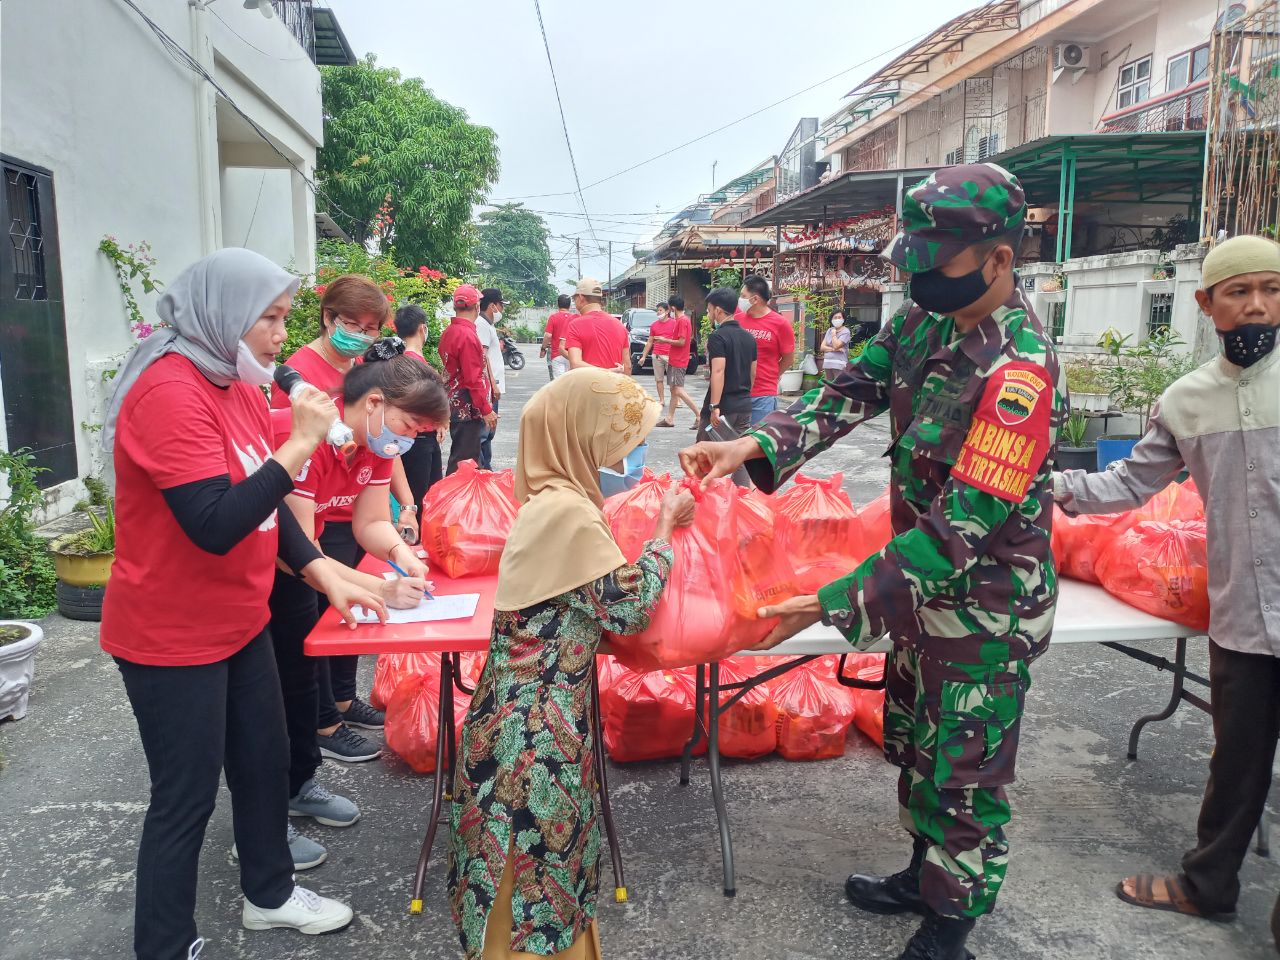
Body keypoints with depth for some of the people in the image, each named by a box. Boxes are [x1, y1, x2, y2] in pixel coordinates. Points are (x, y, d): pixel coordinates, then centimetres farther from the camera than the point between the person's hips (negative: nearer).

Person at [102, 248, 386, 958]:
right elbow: (215, 526, -30)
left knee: (264, 762, 20)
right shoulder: (169, 391, -23)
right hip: (172, 637, -8)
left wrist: (327, 578, 3)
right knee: (186, 798, 6)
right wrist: (300, 444, -28)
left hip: (239, 622, 9)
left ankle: (270, 893, 41)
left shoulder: (238, 383, 6)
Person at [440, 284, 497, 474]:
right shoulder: (467, 335, -19)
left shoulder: (448, 332, 9)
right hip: (469, 409, -10)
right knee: (464, 459, -3)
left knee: (458, 456, 19)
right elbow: (473, 378, -21)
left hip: (454, 405, 10)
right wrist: (486, 410, -16)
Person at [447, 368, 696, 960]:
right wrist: (664, 529, -3)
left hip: (529, 709, 9)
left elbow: (599, 594, 14)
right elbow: (631, 608, -15)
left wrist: (659, 523, 11)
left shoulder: (551, 499, 7)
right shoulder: (569, 510, -22)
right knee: (536, 853, 8)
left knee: (536, 851, 22)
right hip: (539, 719, -9)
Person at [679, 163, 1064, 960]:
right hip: (924, 586, 8)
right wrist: (756, 445, -20)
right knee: (915, 741, 23)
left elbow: (964, 527, -32)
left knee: (967, 772, 10)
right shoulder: (927, 322, -3)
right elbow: (854, 392, -3)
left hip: (987, 608, -8)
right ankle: (925, 877, 46)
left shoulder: (1020, 371, -29)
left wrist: (835, 603, -34)